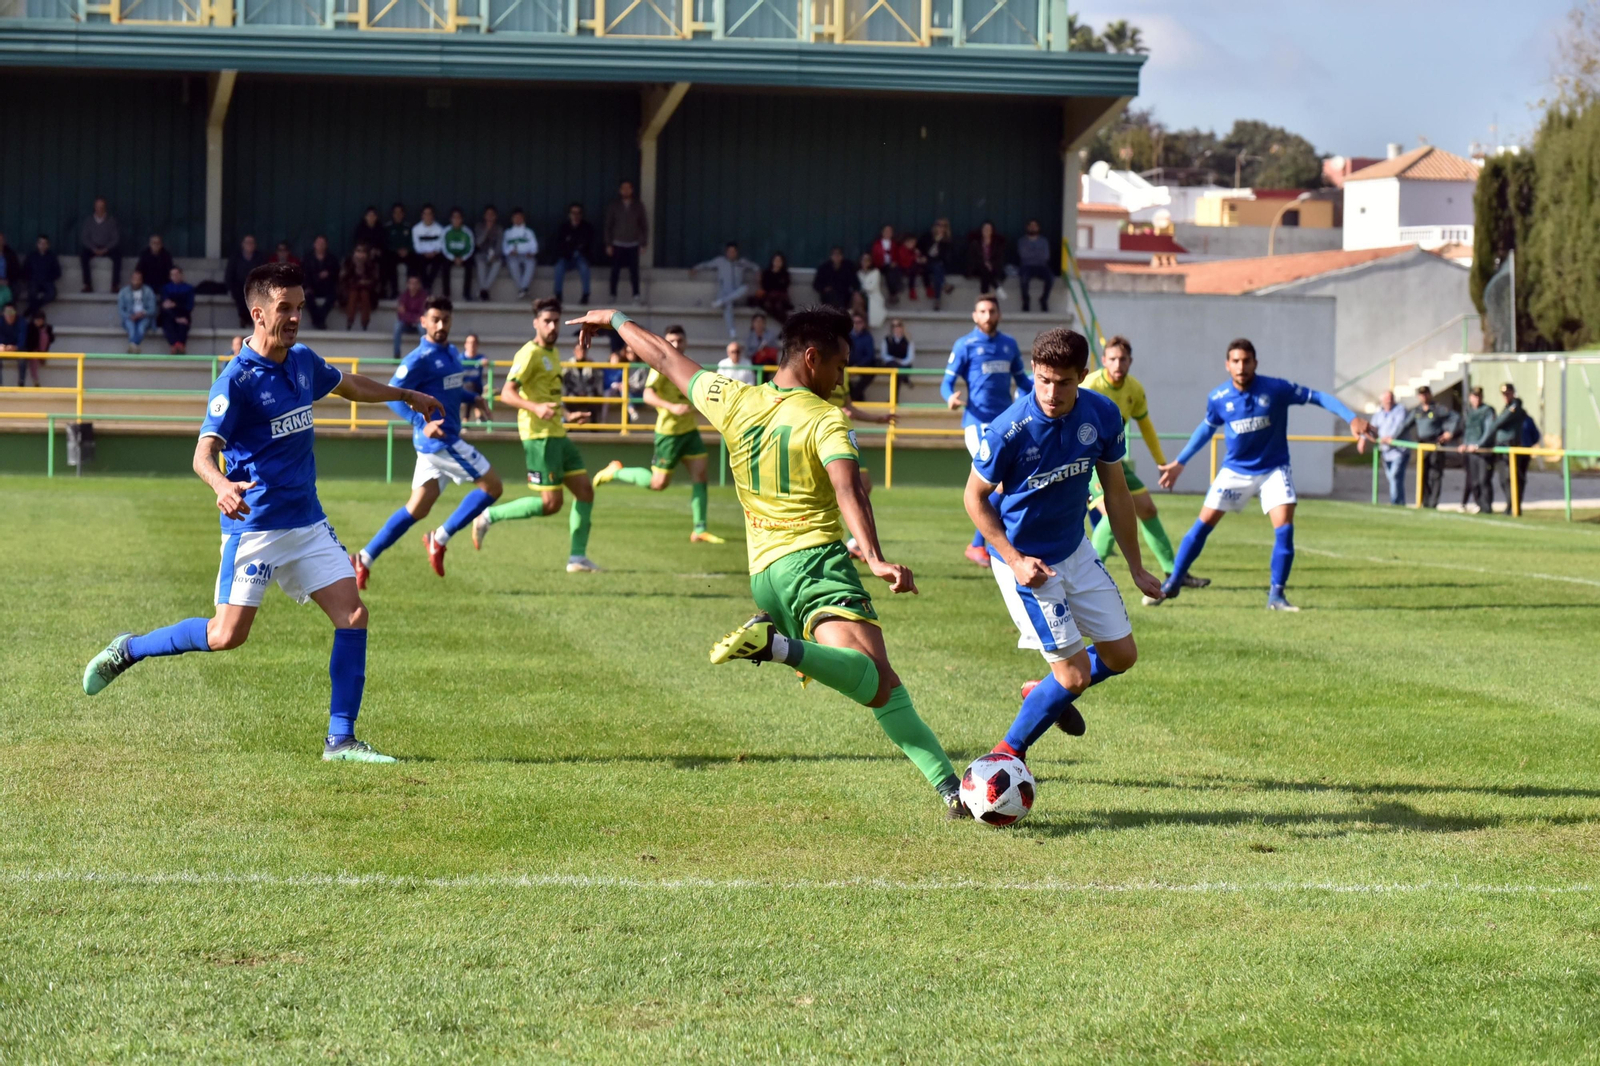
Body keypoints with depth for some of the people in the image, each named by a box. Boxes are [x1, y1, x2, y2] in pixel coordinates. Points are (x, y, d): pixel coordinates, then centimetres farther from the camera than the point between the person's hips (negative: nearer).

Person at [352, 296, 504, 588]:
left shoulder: (453, 353, 14)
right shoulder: (420, 359, -13)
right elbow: (393, 395, -17)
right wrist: (422, 423, -26)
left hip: (445, 441, 9)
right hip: (438, 440, -9)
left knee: (417, 509, 9)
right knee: (492, 485, -6)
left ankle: (364, 559, 10)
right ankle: (440, 539, -1)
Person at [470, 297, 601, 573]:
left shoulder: (552, 353, 17)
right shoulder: (530, 353, -12)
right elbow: (507, 394, -21)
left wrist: (566, 415, 32)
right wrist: (536, 408, -34)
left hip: (557, 434, 9)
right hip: (539, 436, -9)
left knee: (585, 490, 5)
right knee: (551, 503, -11)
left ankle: (577, 558, 8)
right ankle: (489, 516, 1)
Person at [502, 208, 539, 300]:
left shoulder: (529, 232, 23)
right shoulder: (508, 232, 22)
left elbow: (534, 246, 13)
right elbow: (504, 247, 12)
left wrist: (531, 253, -9)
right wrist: (510, 251, -9)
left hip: (526, 256, 0)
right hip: (513, 257, 0)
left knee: (531, 262, -38)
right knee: (513, 263, -39)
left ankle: (523, 289, -46)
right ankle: (521, 288, -40)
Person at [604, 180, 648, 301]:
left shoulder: (638, 206, 5)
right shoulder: (613, 206, 3)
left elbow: (644, 225, 7)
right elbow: (608, 226, 3)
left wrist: (644, 242, 1)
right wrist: (608, 244, -2)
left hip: (633, 244, 0)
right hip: (617, 244, 0)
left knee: (634, 270, -5)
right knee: (615, 270, 1)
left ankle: (636, 295, 0)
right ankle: (613, 295, 9)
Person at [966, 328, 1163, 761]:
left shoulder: (1103, 415, -11)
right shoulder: (1009, 430, -26)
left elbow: (1116, 492, 2)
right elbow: (974, 497, -12)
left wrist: (1136, 567, 7)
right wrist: (1015, 560, -19)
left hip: (1075, 550, 6)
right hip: (1024, 559, -6)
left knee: (1122, 656, 10)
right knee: (1074, 674, -7)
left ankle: (1047, 693, 36)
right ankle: (1008, 753, 12)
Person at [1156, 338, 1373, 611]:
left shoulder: (1276, 389, -18)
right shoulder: (1218, 398, -10)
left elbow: (1318, 397, -12)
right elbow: (1207, 428, 10)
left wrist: (1352, 419, -24)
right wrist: (1179, 462, 15)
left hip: (1273, 469, -1)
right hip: (1235, 469, 1)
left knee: (1284, 527, -15)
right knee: (1204, 524, -3)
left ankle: (1276, 595, -2)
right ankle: (1172, 583, 9)